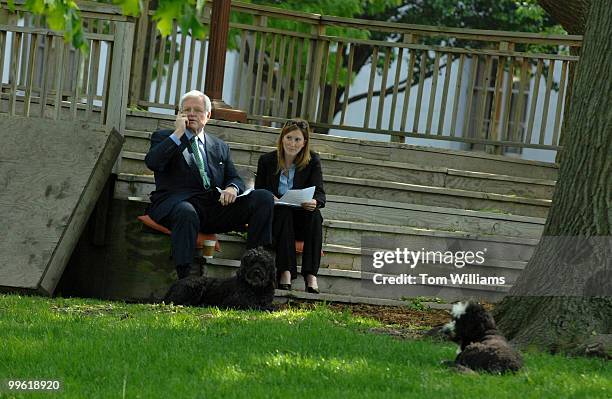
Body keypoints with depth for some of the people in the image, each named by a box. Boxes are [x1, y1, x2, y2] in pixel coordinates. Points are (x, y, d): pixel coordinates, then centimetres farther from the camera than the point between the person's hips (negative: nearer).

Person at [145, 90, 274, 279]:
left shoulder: (220, 147, 27)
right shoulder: (163, 137, 15)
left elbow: (235, 178, 21)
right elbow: (152, 163, -5)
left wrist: (232, 188, -4)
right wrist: (178, 133, -5)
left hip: (216, 206, 4)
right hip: (178, 202, -4)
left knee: (264, 198, -16)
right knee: (187, 213, -43)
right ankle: (184, 280, -41)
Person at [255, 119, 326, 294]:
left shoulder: (312, 161, 3)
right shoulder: (267, 160, 5)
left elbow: (320, 194, -6)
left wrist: (315, 202, -31)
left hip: (303, 217, 0)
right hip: (274, 217, 0)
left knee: (315, 215, -32)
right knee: (284, 212, -34)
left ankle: (311, 276, -42)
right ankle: (285, 273, -44)